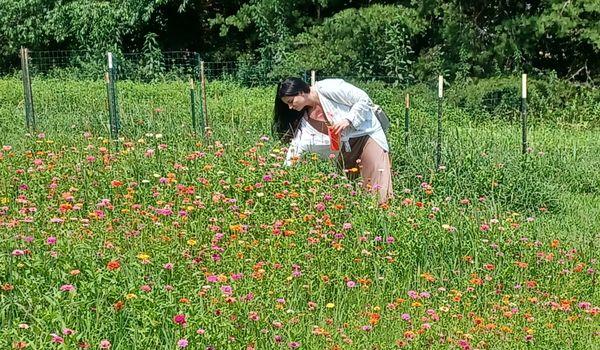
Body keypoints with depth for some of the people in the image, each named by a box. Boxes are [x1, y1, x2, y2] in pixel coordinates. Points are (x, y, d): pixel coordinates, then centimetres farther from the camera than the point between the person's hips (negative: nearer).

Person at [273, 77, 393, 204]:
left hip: (367, 134, -7)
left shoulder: (327, 88, -18)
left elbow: (364, 99, -16)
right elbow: (296, 148, -1)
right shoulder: (305, 120, 2)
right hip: (345, 148, 7)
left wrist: (348, 119, -25)